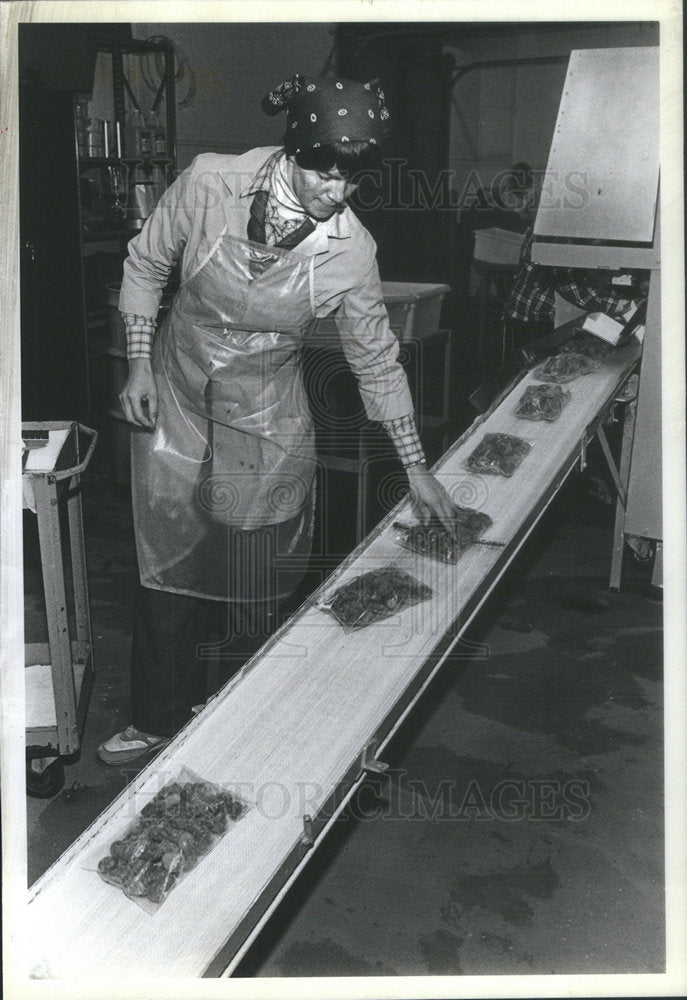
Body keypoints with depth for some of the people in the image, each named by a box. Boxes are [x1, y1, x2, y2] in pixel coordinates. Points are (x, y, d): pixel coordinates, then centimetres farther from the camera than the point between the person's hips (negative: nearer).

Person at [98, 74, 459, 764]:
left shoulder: (350, 249, -15)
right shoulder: (209, 184, -17)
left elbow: (376, 360, -3)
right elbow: (146, 265, 1)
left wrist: (416, 470, -1)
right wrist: (139, 366, -5)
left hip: (264, 423, 0)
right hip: (173, 404, 1)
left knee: (256, 596, 5)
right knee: (167, 577, 10)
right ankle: (159, 721, 32)